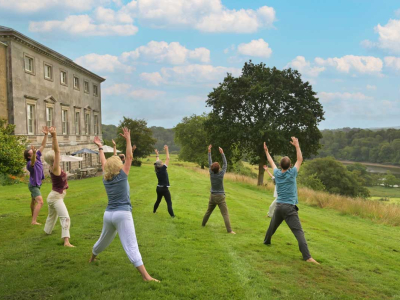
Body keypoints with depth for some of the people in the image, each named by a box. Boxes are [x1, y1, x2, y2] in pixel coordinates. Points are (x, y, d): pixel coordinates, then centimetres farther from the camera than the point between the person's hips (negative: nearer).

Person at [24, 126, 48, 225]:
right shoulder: (29, 164, -28)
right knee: (40, 202, -20)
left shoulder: (38, 156, -6)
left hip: (37, 184, 9)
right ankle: (34, 221, -24)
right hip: (33, 185, -9)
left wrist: (46, 134, -12)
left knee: (33, 201, 25)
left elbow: (43, 145, -4)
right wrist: (34, 153, -73)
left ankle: (33, 215, 42)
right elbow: (33, 162, -54)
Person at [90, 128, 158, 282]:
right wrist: (128, 139, -4)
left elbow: (104, 163, 21)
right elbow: (129, 157, -7)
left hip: (108, 214, 7)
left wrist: (100, 147, 32)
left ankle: (92, 257, 52)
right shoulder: (122, 176, -8)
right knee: (131, 247, -14)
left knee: (104, 240, 30)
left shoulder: (105, 179, 7)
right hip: (122, 214, -6)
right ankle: (146, 276, -18)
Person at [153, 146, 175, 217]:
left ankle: (154, 211, 42)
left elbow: (157, 161, 16)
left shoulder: (156, 170, -1)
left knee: (158, 200, 27)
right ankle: (172, 215, -12)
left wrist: (157, 154, 27)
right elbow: (167, 159, -15)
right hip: (165, 189, -7)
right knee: (169, 202, -6)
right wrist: (166, 150, -8)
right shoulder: (163, 169, -18)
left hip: (158, 188, 7)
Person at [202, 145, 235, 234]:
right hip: (220, 197, -5)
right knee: (225, 214, -8)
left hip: (212, 196, 5)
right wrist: (222, 153, -9)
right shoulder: (221, 174, -16)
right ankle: (229, 230, -15)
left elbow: (210, 163, 2)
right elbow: (225, 164, -8)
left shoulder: (211, 173, -6)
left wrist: (209, 152, 6)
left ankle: (203, 223, 38)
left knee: (208, 211, 23)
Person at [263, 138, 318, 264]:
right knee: (299, 232, -12)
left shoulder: (277, 173, 5)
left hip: (279, 206, 6)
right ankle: (307, 256, -20)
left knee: (272, 226, 27)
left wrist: (266, 151, 35)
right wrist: (297, 146, 3)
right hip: (290, 208, -6)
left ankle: (266, 241, 47)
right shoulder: (292, 173, -8)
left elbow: (272, 162, 23)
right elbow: (300, 160, 0)